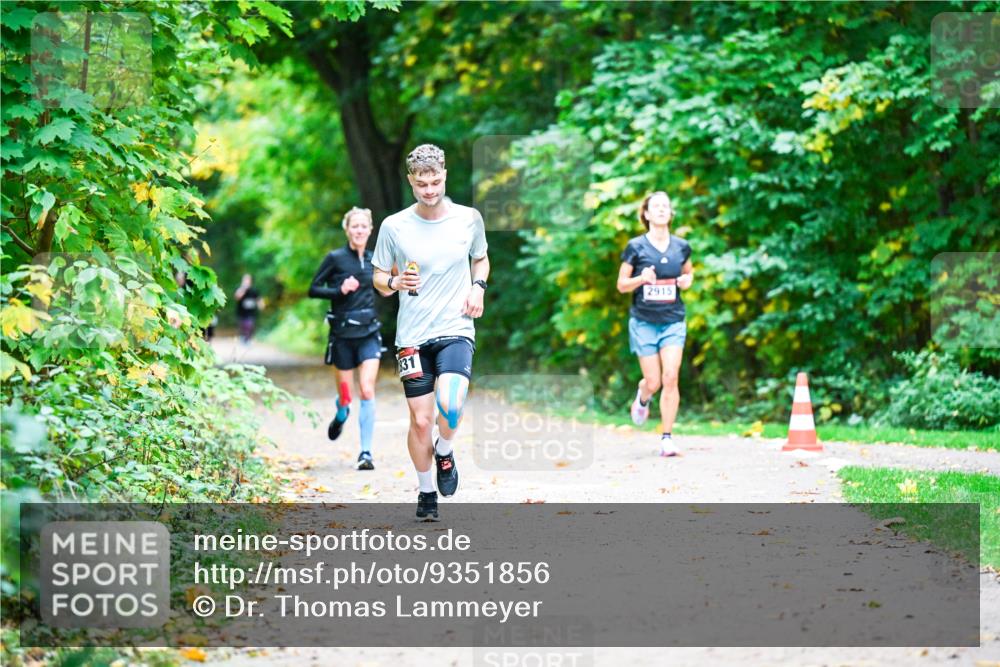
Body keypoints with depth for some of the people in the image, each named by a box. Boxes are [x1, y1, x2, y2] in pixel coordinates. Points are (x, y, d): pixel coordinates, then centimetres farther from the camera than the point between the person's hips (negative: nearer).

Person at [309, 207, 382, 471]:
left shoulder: (373, 260, 6)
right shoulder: (335, 258, -5)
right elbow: (313, 289, -4)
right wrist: (339, 291, -18)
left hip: (368, 332, 2)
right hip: (342, 332, -2)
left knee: (367, 390, -12)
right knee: (345, 393, 7)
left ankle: (366, 452, -10)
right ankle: (341, 413, 46)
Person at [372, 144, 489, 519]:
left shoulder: (469, 219, 1)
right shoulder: (394, 226, -2)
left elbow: (481, 259, 20)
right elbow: (379, 278, 7)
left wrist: (478, 286, 0)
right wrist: (395, 283, -15)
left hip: (456, 330, -1)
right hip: (412, 336, 1)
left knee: (449, 407, -24)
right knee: (420, 420, 1)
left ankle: (445, 453, 9)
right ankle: (426, 492, 23)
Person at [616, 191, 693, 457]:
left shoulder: (681, 247, 4)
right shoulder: (635, 247, -4)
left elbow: (688, 272, 23)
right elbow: (621, 285, 1)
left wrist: (687, 280, -1)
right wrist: (641, 278, -19)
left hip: (673, 322, 1)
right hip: (644, 322, -1)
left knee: (670, 378, -12)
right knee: (653, 382, 0)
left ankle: (667, 437, -5)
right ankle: (642, 398, 38)